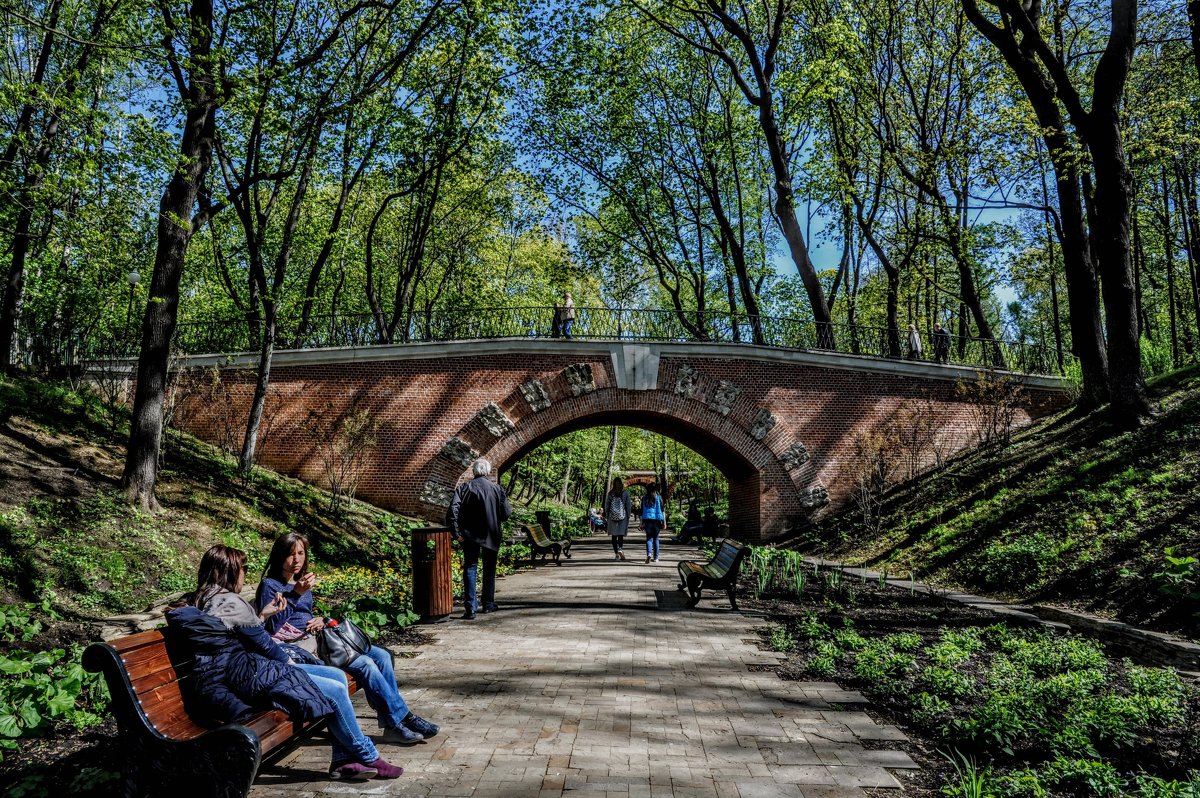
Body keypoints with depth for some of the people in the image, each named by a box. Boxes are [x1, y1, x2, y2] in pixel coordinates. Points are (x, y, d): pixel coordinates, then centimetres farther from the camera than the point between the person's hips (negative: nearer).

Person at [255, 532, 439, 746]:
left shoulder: (302, 582, 18)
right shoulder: (269, 586, -6)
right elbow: (270, 627, -18)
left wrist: (320, 621, 3)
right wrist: (295, 594, -22)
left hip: (317, 640, 8)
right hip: (299, 648, -8)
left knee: (381, 655, -8)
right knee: (365, 664, -24)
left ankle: (394, 724, -8)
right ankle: (401, 718, -13)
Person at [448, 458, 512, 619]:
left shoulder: (464, 488, -5)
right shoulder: (497, 489, -4)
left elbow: (453, 510, -15)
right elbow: (506, 513, -6)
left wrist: (456, 533, -11)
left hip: (470, 535, -1)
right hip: (491, 536, 1)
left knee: (470, 569, 3)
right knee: (489, 570, 16)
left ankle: (470, 608, -5)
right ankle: (488, 604, 25)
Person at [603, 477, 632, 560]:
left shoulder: (610, 493, 3)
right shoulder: (625, 493, -1)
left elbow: (606, 506, 5)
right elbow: (628, 506, 0)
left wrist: (606, 517, 11)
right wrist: (628, 517, 6)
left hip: (612, 516, 1)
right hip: (622, 516, -1)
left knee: (614, 536, 6)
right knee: (621, 535, 2)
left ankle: (616, 553, 5)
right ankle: (620, 549, -23)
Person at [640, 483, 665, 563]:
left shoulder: (644, 498, 6)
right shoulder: (658, 498, 1)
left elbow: (641, 511, 6)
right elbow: (662, 510, -1)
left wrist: (642, 523, 8)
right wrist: (664, 521, 2)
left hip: (647, 520, 0)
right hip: (657, 520, 0)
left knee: (649, 538, 1)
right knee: (656, 538, 11)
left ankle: (649, 553, -24)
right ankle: (655, 557, 15)